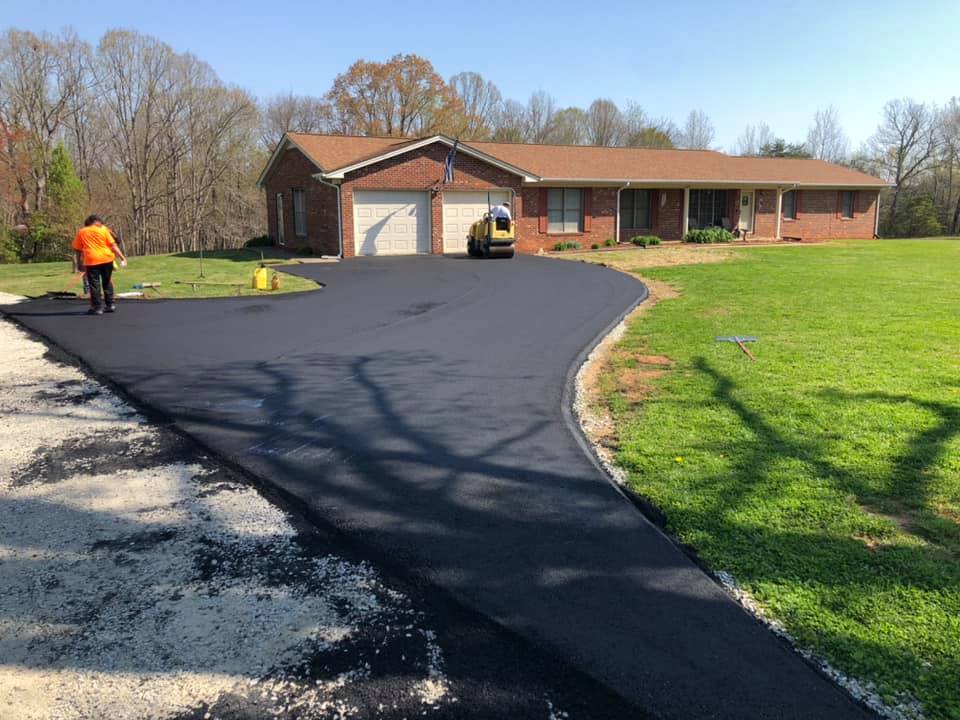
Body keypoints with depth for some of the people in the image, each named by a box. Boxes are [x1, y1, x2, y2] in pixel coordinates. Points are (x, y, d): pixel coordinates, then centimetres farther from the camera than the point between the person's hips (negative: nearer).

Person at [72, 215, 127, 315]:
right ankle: (110, 304, 19)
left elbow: (77, 249, 8)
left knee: (94, 284, 2)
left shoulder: (81, 232, 8)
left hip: (91, 260, -1)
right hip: (106, 259, 2)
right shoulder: (103, 229, 7)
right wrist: (122, 257, 2)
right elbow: (113, 245, 1)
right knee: (107, 282, 16)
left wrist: (79, 261, 19)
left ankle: (97, 307, 0)